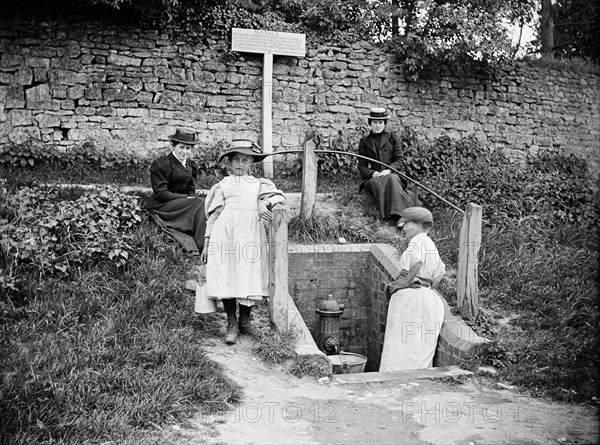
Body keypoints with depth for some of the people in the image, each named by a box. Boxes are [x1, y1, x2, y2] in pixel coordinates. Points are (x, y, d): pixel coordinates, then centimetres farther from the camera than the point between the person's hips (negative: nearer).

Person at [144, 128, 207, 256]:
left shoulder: (189, 165, 14)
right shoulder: (161, 164, -10)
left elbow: (191, 190, 17)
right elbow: (160, 194, -15)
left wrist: (193, 197, -8)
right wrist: (187, 198, -19)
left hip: (181, 200, 8)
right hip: (161, 206, -8)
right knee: (199, 204, -26)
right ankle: (202, 247, -28)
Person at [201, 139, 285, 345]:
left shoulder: (258, 184, 20)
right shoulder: (222, 185, 17)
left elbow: (279, 196, 6)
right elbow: (213, 214, 14)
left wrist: (266, 203, -16)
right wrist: (206, 242, 9)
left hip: (251, 234, 1)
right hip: (225, 233, -1)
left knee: (251, 277, -1)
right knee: (226, 276, -7)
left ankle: (244, 320, 16)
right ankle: (231, 324, 3)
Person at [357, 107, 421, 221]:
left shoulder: (392, 137, 14)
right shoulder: (364, 142, 14)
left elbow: (399, 159, 6)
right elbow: (361, 166, 10)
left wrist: (389, 170, -15)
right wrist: (372, 173, -12)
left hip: (391, 174, 0)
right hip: (372, 177, 0)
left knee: (392, 179, -37)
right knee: (378, 183, -37)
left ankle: (399, 214, -50)